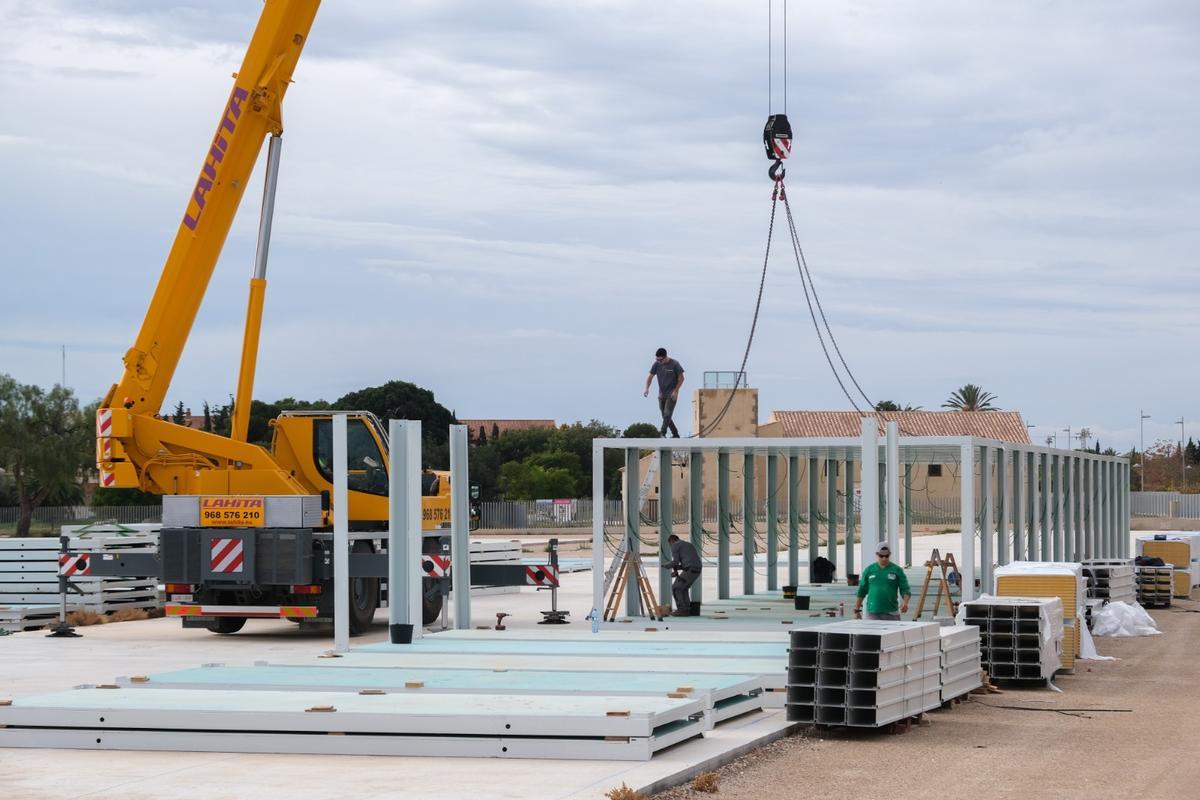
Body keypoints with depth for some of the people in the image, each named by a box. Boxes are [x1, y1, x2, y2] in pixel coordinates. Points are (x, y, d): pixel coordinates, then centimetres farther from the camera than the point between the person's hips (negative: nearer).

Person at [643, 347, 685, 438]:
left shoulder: (674, 364, -12)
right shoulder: (656, 364, -1)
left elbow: (681, 378, -6)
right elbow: (650, 376, 4)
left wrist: (675, 391, -13)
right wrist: (646, 388, -12)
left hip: (672, 394, -5)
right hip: (661, 394, 5)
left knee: (667, 413, -18)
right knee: (665, 416, 6)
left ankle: (662, 432, -26)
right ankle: (675, 434, 16)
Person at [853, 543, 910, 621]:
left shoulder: (897, 570, 4)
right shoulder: (869, 570, 8)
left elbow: (905, 590, 0)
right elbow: (861, 592, 12)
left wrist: (905, 603, -19)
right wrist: (857, 610, 9)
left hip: (891, 613, 0)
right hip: (873, 613, 0)